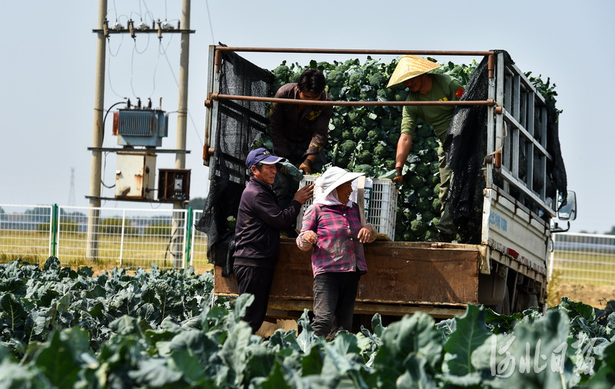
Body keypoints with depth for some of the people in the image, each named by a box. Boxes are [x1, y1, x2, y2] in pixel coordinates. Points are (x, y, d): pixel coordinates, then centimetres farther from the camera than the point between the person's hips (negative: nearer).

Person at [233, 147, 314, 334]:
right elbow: (281, 219, -16)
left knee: (256, 315, 11)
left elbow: (277, 219, 21)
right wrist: (297, 202, -2)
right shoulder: (255, 194, -13)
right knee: (251, 317, -11)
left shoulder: (263, 191, 22)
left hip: (261, 262, 11)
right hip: (252, 263, -11)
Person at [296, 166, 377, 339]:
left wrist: (368, 229, 4)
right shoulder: (317, 209, 3)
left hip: (352, 272, 6)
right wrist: (307, 237, -18)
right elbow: (302, 244, 6)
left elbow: (369, 235, 28)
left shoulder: (353, 208, 18)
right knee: (324, 318, -20)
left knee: (344, 323, 5)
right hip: (327, 271, -6)